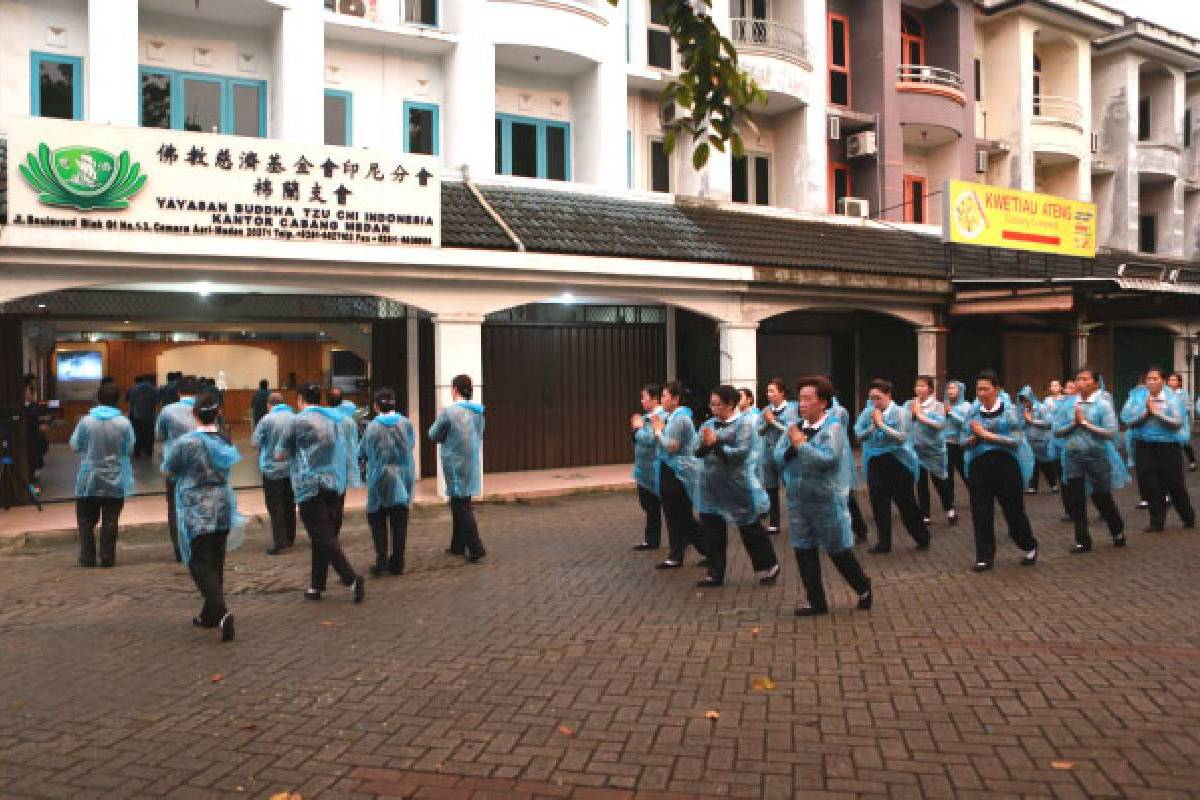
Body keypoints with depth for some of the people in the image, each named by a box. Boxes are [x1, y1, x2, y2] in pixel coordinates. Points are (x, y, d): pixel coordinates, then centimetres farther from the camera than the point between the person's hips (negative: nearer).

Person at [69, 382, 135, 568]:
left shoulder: (86, 421, -9)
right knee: (110, 522, 5)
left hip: (89, 480, 0)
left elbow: (75, 445, 0)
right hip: (116, 482, 0)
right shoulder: (124, 423, -10)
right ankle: (108, 558, 7)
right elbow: (130, 448, -2)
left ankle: (87, 558, 14)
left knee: (86, 521, 13)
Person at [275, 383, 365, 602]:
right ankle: (317, 586, 19)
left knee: (324, 537, -7)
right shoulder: (333, 420, 12)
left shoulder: (299, 421, -5)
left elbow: (280, 455, 0)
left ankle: (352, 578, -18)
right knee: (325, 536, 12)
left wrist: (294, 452, 20)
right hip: (334, 483, 6)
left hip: (311, 485, -6)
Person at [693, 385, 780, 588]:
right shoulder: (709, 424, 6)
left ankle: (768, 567, 28)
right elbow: (699, 452, 4)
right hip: (712, 489, 5)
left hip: (739, 488, -5)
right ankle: (715, 573, 21)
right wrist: (704, 445, -17)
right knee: (712, 533, 9)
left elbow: (740, 453, -20)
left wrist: (715, 443, -21)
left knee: (751, 531, 9)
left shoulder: (744, 423, -11)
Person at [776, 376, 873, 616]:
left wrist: (801, 444, -19)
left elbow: (828, 458, -24)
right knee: (804, 551, 8)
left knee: (838, 550, 5)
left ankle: (863, 587, 30)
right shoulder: (796, 426, 5)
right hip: (798, 500, 6)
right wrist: (792, 448, -17)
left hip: (827, 499, -6)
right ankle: (817, 602, 20)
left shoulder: (833, 427, -11)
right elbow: (778, 457, 1)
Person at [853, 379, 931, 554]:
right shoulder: (868, 413, 4)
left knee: (906, 503, 3)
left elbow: (902, 437, -17)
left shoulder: (900, 413, -7)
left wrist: (881, 424, -19)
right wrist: (872, 427, -14)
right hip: (875, 463, 4)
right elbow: (859, 435, 2)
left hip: (898, 463, -4)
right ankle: (883, 542, 16)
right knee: (879, 504, 5)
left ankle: (922, 538, 22)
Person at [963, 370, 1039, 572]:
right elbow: (966, 442, 11)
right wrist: (972, 439, -12)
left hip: (1006, 464, -3)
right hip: (979, 466, 3)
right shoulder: (973, 411, 6)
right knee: (981, 512, 2)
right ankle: (985, 557, 13)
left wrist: (987, 435, -16)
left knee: (1013, 510, 8)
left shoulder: (1009, 409, -4)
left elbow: (1016, 440, -12)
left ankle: (1029, 547, 33)